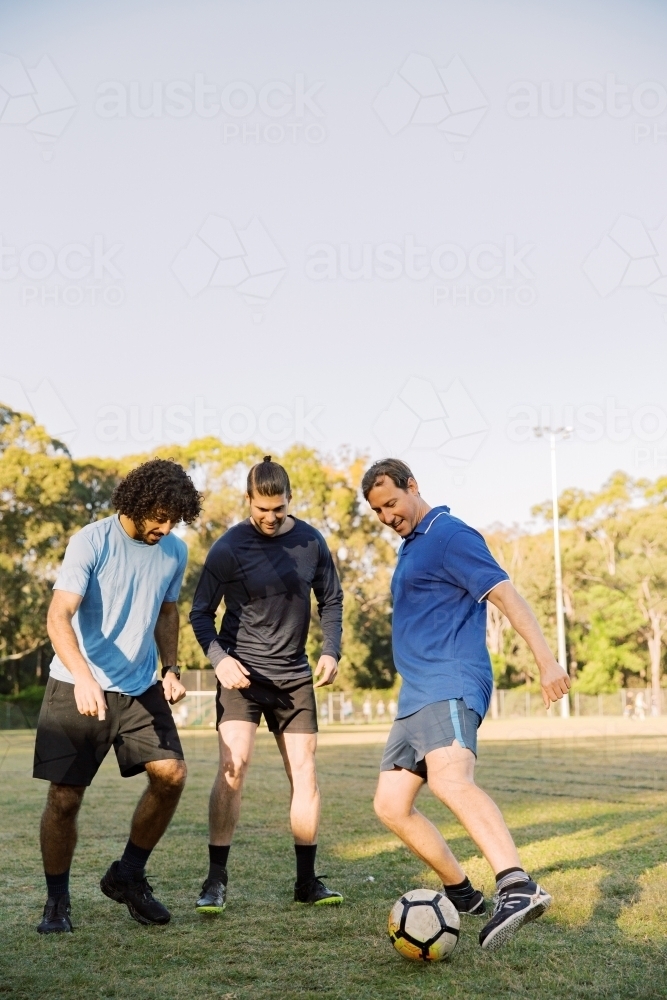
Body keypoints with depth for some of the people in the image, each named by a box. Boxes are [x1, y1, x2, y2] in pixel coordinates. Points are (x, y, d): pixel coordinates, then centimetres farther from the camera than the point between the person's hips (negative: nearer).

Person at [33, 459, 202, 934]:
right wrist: (83, 677, -38)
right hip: (78, 689, -4)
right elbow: (59, 617, -23)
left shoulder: (175, 551, 3)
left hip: (140, 688, 5)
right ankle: (57, 902, 19)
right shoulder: (92, 542, -15)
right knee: (64, 797, -2)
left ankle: (128, 876, 12)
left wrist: (171, 668, 5)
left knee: (172, 774, -9)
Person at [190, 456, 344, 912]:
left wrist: (331, 651, -2)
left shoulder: (311, 541, 0)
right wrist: (219, 658, -21)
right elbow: (201, 613, -5)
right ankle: (216, 879, -6)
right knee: (233, 766, -16)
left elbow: (331, 600, 11)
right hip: (242, 672, -4)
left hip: (294, 675, 4)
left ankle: (308, 880, 16)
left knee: (305, 773, 4)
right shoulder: (229, 548, -10)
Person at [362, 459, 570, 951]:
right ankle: (463, 895, 18)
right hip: (415, 696, 10)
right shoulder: (410, 547, 22)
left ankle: (518, 887, -47)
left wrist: (546, 659, -28)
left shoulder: (450, 535, -7)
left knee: (450, 779, -34)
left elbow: (506, 594, -17)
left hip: (450, 686, -10)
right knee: (391, 804, 7)